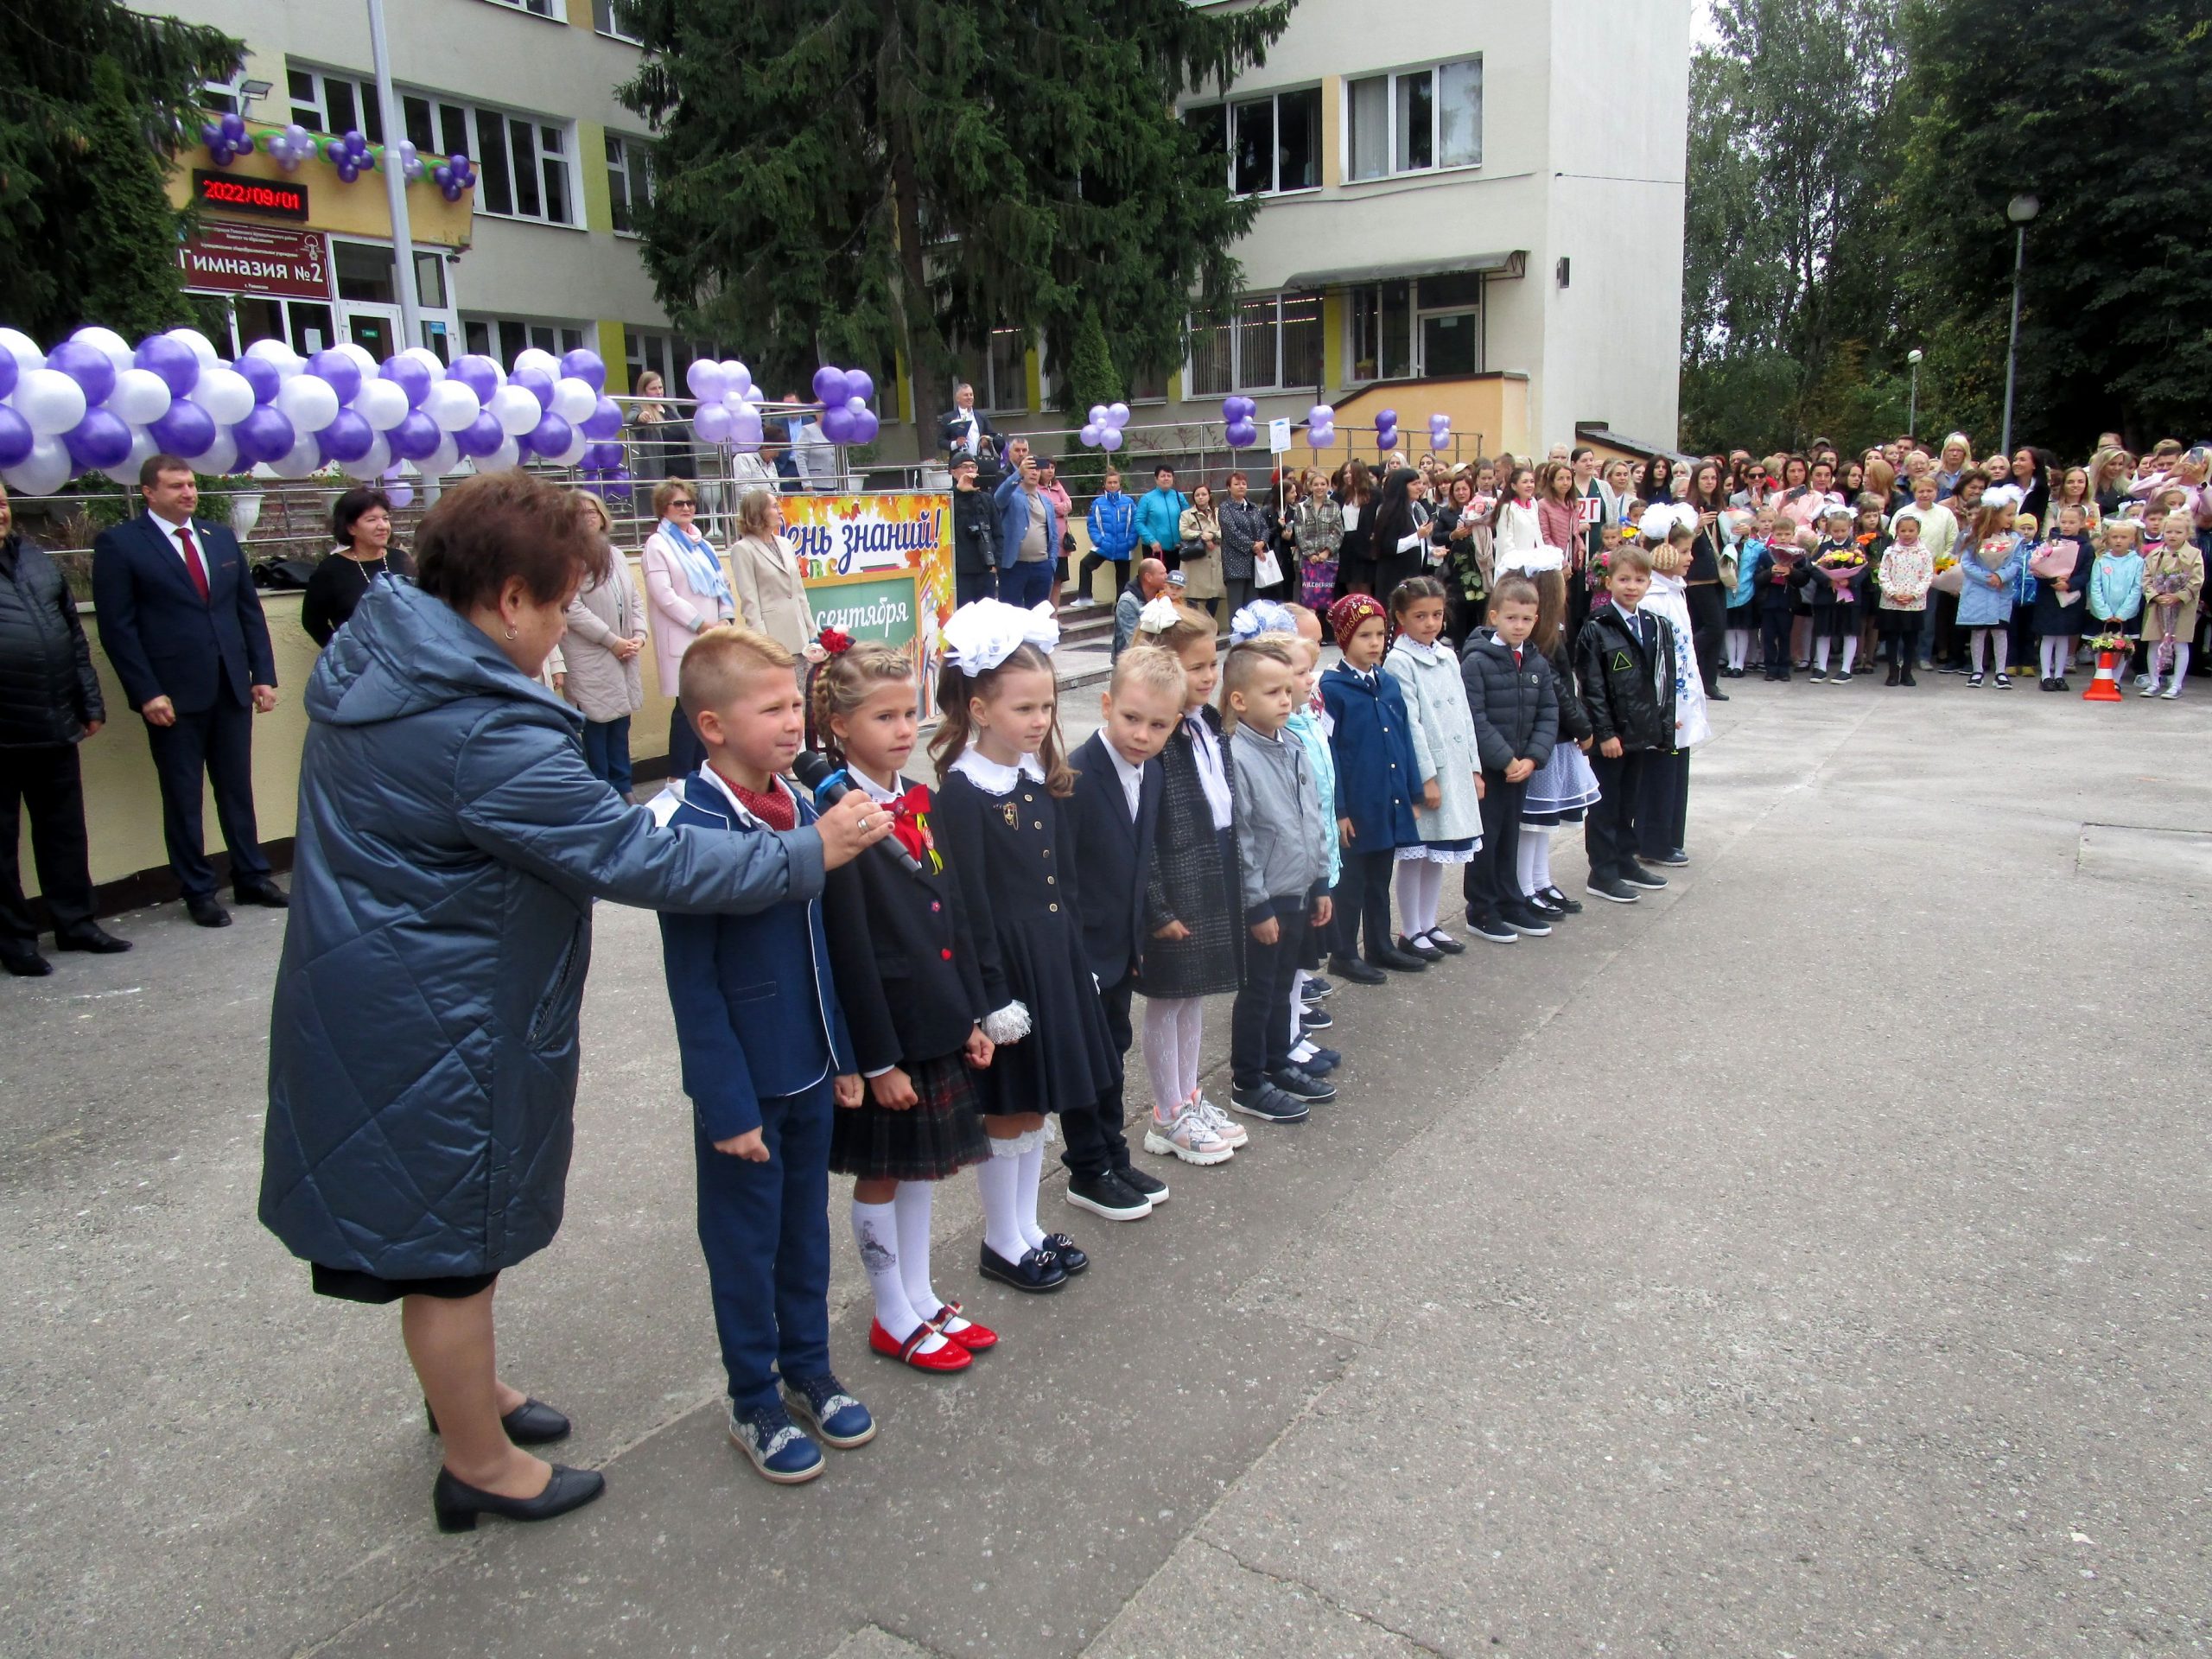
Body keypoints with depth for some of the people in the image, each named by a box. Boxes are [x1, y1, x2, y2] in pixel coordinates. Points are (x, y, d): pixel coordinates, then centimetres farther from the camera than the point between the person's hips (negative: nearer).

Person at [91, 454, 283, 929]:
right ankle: (198, 892, 16)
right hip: (173, 694, -4)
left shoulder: (221, 537, 12)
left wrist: (263, 674, 5)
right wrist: (147, 693, -13)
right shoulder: (118, 543, -3)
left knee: (237, 788, 12)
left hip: (231, 688, 4)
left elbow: (249, 609, 12)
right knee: (183, 796, 6)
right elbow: (117, 626, -8)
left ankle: (251, 877, 23)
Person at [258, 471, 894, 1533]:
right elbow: (644, 861, -27)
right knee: (454, 1244, 10)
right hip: (433, 1034, -10)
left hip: (366, 996, 10)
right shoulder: (490, 737, -30)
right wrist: (807, 854, -17)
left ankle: (464, 1389, 49)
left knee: (447, 1225, 27)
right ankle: (481, 1466, 31)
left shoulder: (368, 654, 0)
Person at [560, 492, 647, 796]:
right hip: (590, 659, -6)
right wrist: (612, 640, -14)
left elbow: (635, 600, 15)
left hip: (624, 654, 7)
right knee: (597, 724, -2)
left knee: (621, 722, 11)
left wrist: (639, 635, -1)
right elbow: (573, 609, -17)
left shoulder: (616, 555, 13)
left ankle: (623, 788, 20)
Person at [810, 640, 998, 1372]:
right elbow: (847, 951, -19)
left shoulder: (918, 801, 6)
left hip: (937, 1019, 8)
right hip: (881, 1028, -7)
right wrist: (878, 1058, -17)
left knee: (923, 1163, 19)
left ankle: (922, 1298, 34)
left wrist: (972, 1013, 8)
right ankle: (894, 1319, 26)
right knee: (879, 1174, 10)